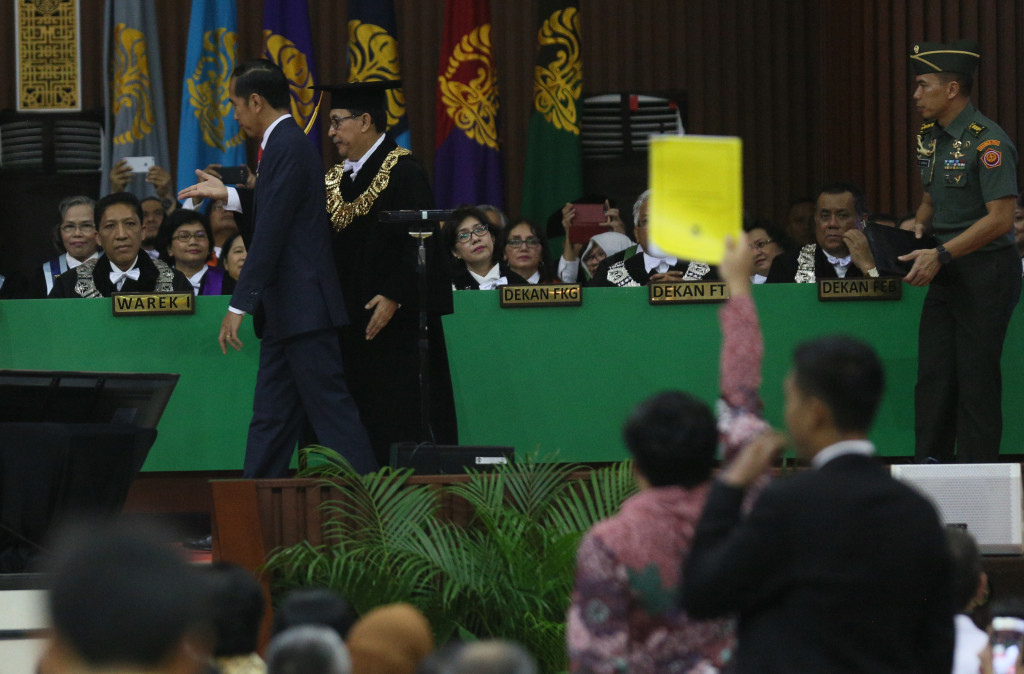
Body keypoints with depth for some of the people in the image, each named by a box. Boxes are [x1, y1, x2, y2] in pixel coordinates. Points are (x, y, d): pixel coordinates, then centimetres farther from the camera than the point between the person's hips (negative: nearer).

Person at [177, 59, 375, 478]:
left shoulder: (287, 147, -15)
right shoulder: (286, 143, 15)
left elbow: (270, 235, -20)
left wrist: (240, 305, -20)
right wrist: (229, 195, 32)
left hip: (303, 308, -10)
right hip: (287, 315, 10)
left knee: (330, 408, -9)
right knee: (270, 416, 10)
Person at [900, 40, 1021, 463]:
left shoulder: (987, 142, -17)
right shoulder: (930, 139, 10)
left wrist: (940, 255, -24)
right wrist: (917, 227, 3)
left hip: (986, 272, -8)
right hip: (945, 271, 8)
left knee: (976, 376, -3)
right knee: (934, 373, 8)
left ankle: (976, 474, 4)